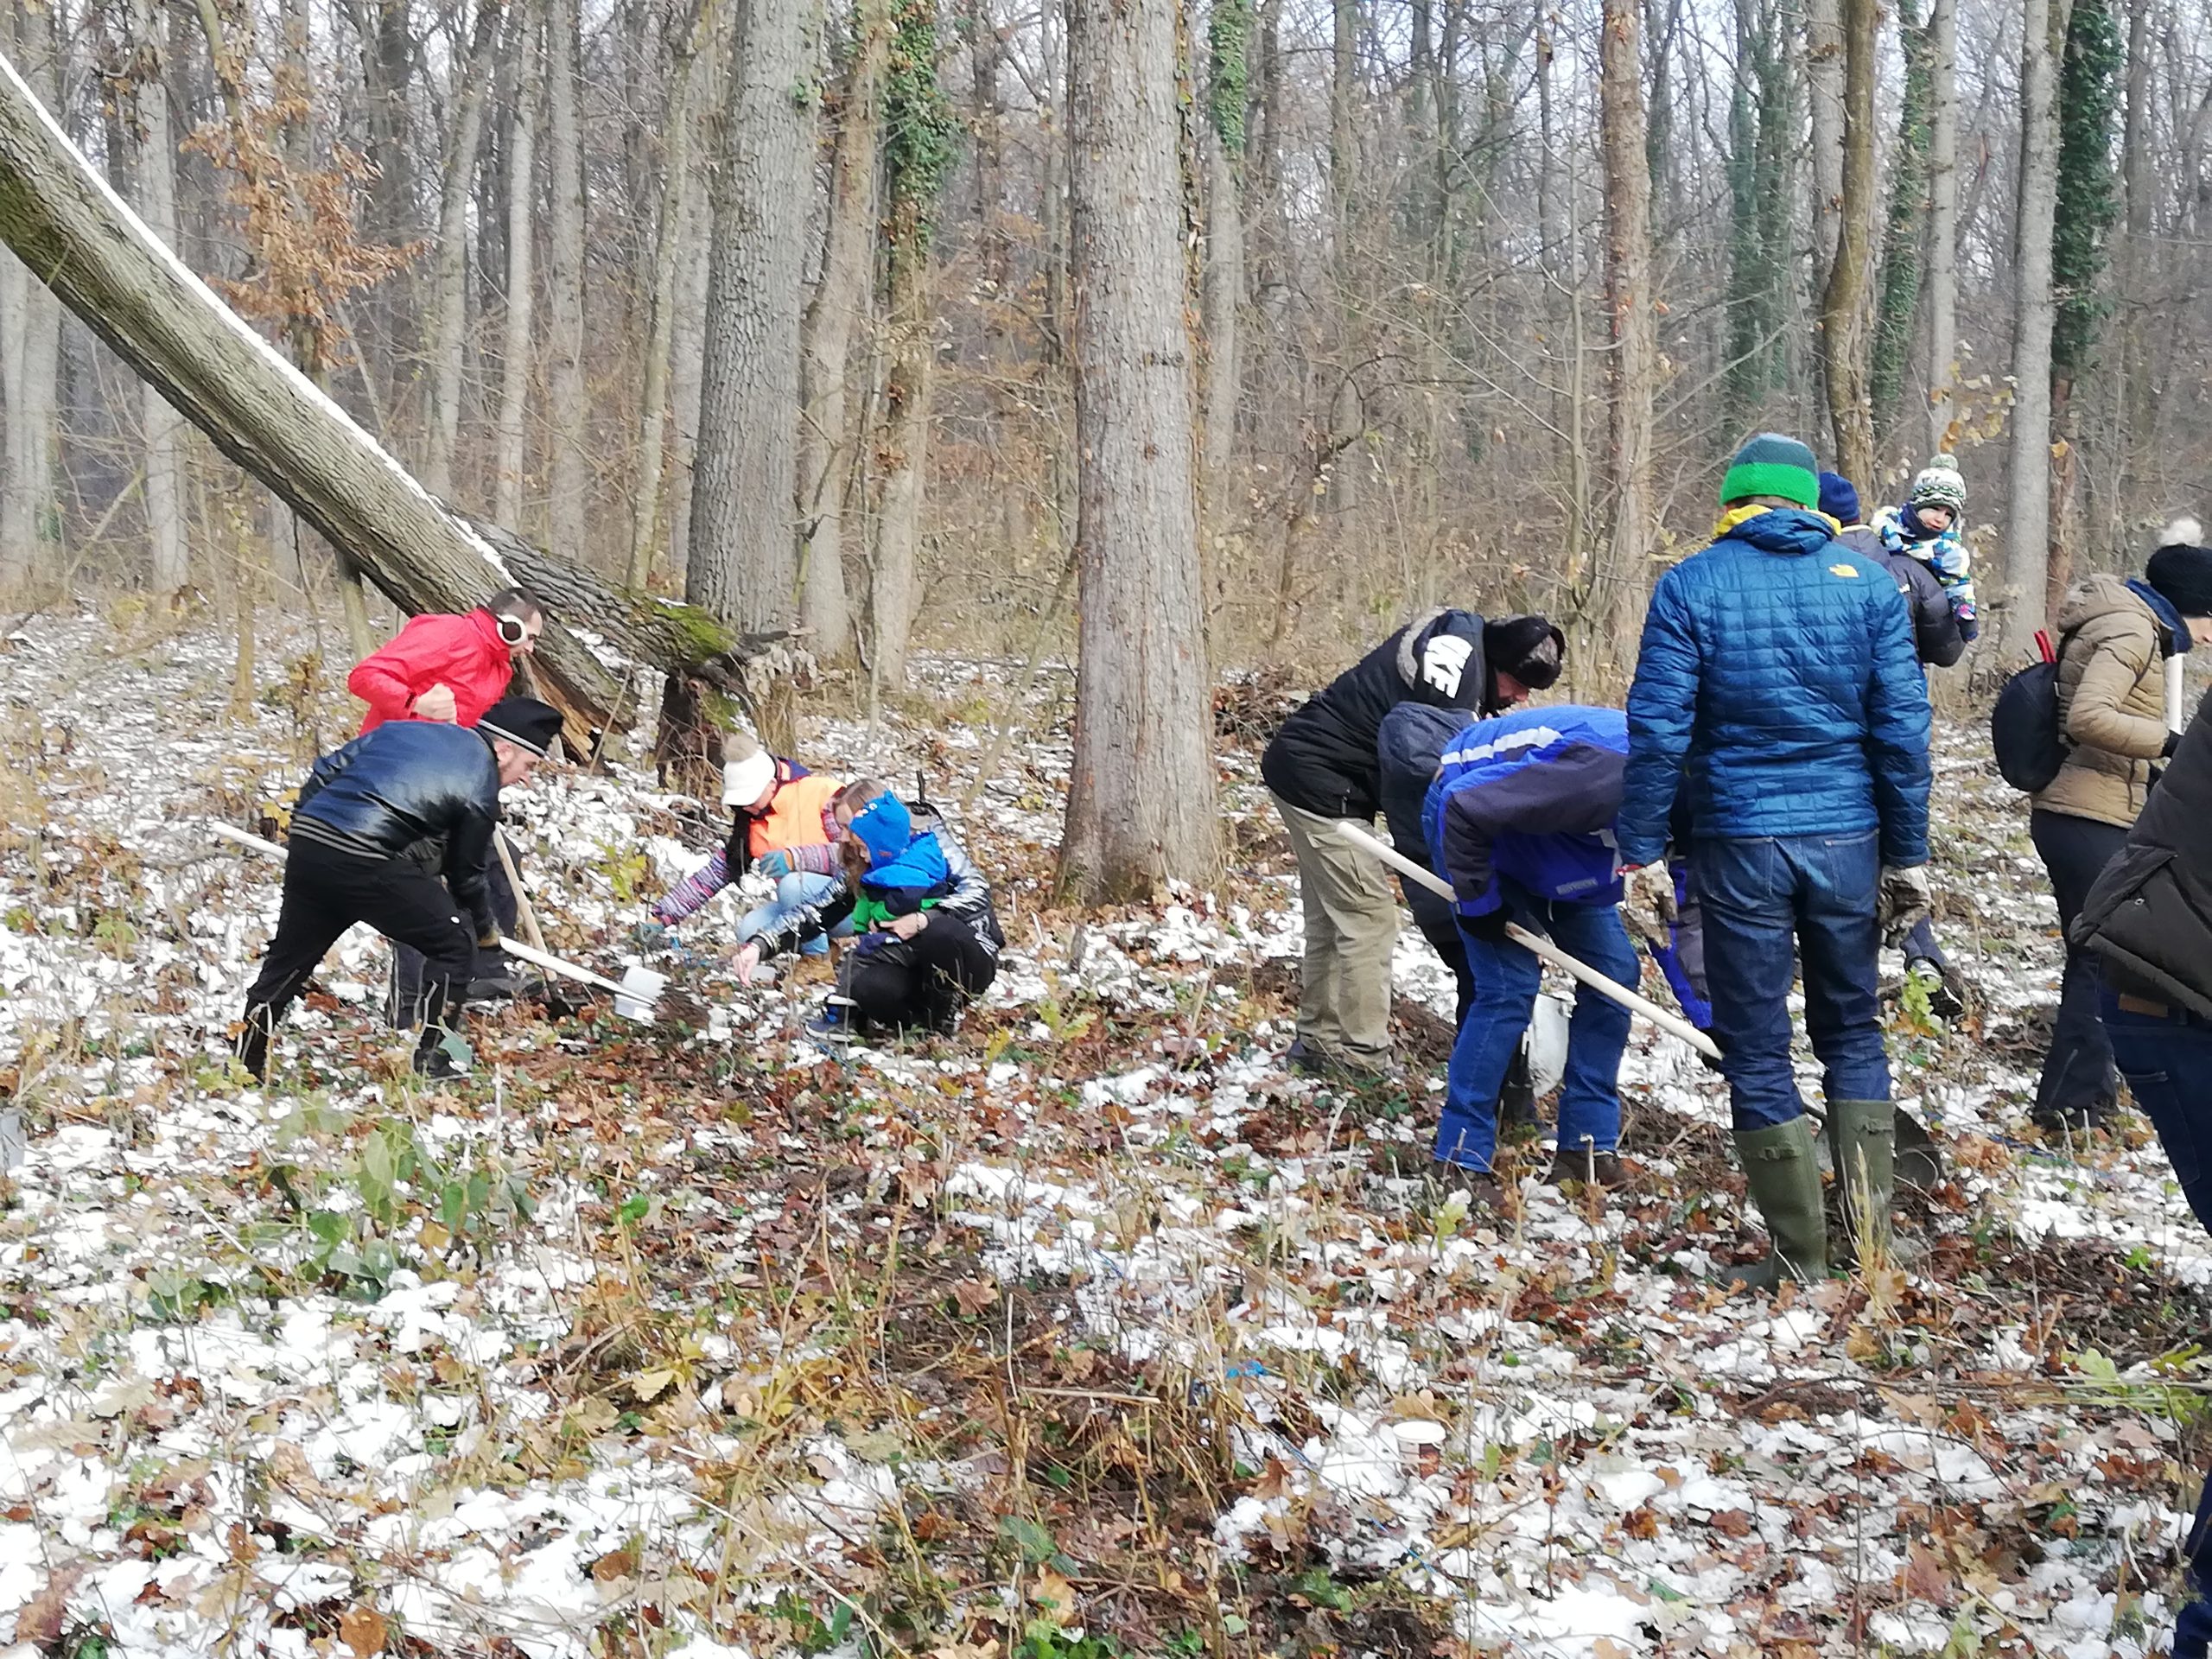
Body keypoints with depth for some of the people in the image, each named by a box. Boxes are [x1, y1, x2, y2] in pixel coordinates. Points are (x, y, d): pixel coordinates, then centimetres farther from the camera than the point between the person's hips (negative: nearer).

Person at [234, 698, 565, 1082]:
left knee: (289, 957, 22)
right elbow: (466, 874, 13)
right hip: (366, 863, -7)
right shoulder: (480, 785, 5)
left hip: (307, 844, 7)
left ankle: (246, 1063, 30)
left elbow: (325, 771, 22)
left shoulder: (403, 729, 23)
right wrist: (486, 929, 29)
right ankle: (435, 1057, 12)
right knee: (454, 941, 10)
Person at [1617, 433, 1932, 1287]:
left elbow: (1658, 731, -9)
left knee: (1757, 1048, 7)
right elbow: (1903, 729, 0)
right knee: (1852, 1030, 17)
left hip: (1740, 841, -2)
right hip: (1846, 839, 2)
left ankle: (1801, 1258, 10)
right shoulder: (1867, 581, 2)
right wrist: (1907, 857, 7)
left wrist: (1641, 855, -3)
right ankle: (1873, 1238, 14)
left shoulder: (1691, 586, -4)